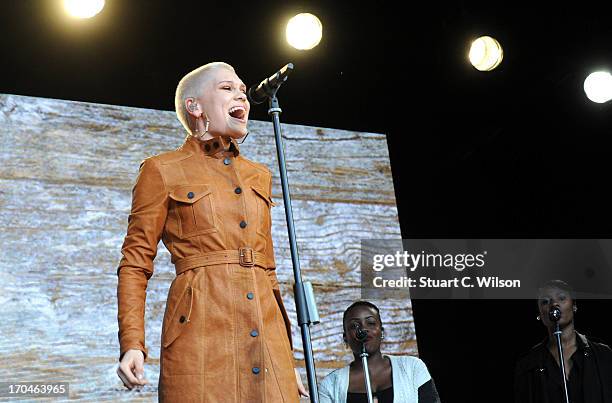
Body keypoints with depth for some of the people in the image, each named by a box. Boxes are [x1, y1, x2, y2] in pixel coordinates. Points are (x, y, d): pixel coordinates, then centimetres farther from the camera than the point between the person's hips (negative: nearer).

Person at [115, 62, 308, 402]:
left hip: (267, 332, 5)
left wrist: (287, 356, 18)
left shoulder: (260, 175, 20)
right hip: (201, 332, -4)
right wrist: (132, 343, -11)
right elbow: (135, 262, 3)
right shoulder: (162, 170, 5)